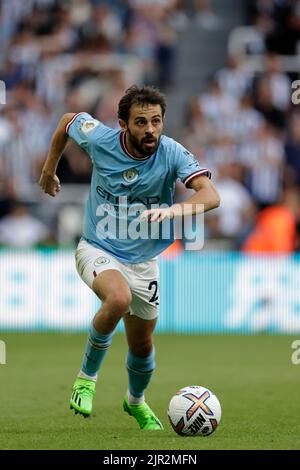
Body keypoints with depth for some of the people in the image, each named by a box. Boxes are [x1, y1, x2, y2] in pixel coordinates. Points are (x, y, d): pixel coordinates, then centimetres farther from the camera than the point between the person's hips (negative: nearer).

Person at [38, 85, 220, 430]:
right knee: (119, 299, -35)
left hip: (142, 262, 2)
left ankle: (136, 401, 46)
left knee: (142, 346, 12)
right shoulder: (100, 140, -18)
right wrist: (49, 169, 15)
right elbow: (68, 120, 5)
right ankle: (87, 376, -12)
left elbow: (210, 196, -35)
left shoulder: (172, 153, -21)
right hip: (97, 249, -2)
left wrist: (172, 210, -54)